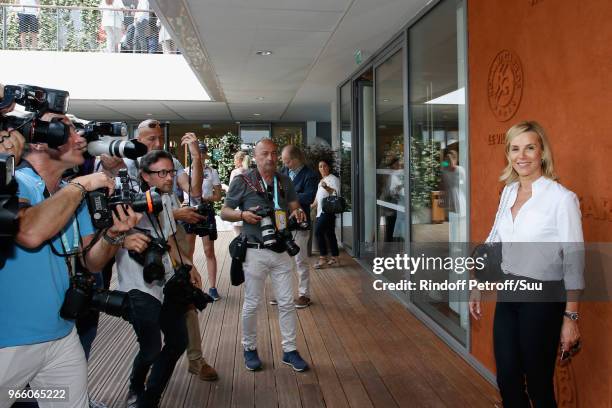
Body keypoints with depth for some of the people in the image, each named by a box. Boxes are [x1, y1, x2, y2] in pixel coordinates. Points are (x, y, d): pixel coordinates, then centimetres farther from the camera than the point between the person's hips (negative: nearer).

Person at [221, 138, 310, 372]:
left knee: (287, 302, 8)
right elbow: (224, 212, 0)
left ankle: (290, 350, 21)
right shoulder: (242, 182, -4)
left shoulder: (285, 182, 8)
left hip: (281, 251, 4)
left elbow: (294, 206, 12)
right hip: (255, 252, -4)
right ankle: (249, 348, 27)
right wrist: (242, 214, -20)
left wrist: (297, 212, -12)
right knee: (252, 304, 7)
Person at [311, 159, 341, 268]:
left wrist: (326, 188, -37)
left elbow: (336, 193, -22)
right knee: (329, 234, 10)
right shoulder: (321, 181, 21)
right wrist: (313, 204, 31)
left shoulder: (333, 179, -6)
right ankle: (334, 259, 15)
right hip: (321, 211, 9)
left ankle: (323, 258, -8)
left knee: (318, 232, -14)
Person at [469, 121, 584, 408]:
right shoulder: (508, 191, 5)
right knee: (507, 380, 15)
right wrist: (477, 287, 14)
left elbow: (573, 261, -13)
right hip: (508, 293, 6)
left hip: (542, 298, -6)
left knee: (538, 384, 10)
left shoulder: (562, 198, -15)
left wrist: (571, 316, -12)